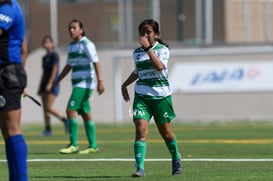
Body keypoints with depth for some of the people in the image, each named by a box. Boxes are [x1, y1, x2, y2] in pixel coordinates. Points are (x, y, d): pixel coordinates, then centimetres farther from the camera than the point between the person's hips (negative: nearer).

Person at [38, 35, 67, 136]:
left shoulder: (54, 55, -7)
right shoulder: (45, 57, 16)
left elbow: (54, 70, -15)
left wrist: (50, 84, -21)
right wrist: (40, 87, 19)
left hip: (52, 84, -8)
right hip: (45, 84, 8)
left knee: (48, 108, -14)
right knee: (45, 109, 3)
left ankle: (65, 120, -1)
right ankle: (47, 130, 4)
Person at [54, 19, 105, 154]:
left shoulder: (87, 44, -9)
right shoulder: (71, 46, 15)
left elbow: (96, 63, -16)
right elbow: (68, 66, 24)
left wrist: (100, 81, -25)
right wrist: (57, 81, 23)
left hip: (86, 82, -8)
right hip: (77, 83, 8)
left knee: (71, 109, -15)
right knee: (85, 113, 8)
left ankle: (73, 144, -13)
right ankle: (93, 146, 11)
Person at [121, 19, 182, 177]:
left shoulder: (163, 49, -5)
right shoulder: (137, 52, 9)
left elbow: (160, 66, -26)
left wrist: (148, 48, -29)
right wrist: (125, 85, 24)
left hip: (161, 95, -3)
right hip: (142, 95, 3)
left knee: (165, 132, 10)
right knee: (141, 130, -15)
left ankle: (176, 158, 37)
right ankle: (140, 167, -21)